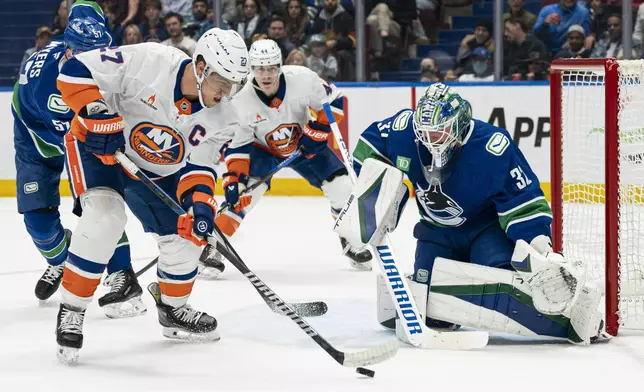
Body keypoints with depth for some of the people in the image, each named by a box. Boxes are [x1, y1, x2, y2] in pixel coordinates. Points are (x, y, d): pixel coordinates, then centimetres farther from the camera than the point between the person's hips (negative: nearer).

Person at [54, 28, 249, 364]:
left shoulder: (215, 118, -14)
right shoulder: (149, 61, -31)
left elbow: (198, 167, -13)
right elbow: (76, 71, -28)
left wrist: (200, 203, -33)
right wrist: (98, 115, -38)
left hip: (156, 171, 6)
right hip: (98, 147, -6)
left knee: (184, 236, 4)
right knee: (104, 217, -29)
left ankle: (173, 310, 33)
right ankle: (70, 312, -17)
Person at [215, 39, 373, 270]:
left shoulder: (302, 79, -29)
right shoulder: (241, 100, -27)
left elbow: (333, 101, -14)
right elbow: (236, 146, -20)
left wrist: (317, 131, -22)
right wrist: (233, 179, -29)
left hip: (304, 144, 1)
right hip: (263, 149, -1)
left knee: (341, 186, -7)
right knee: (244, 193, -23)